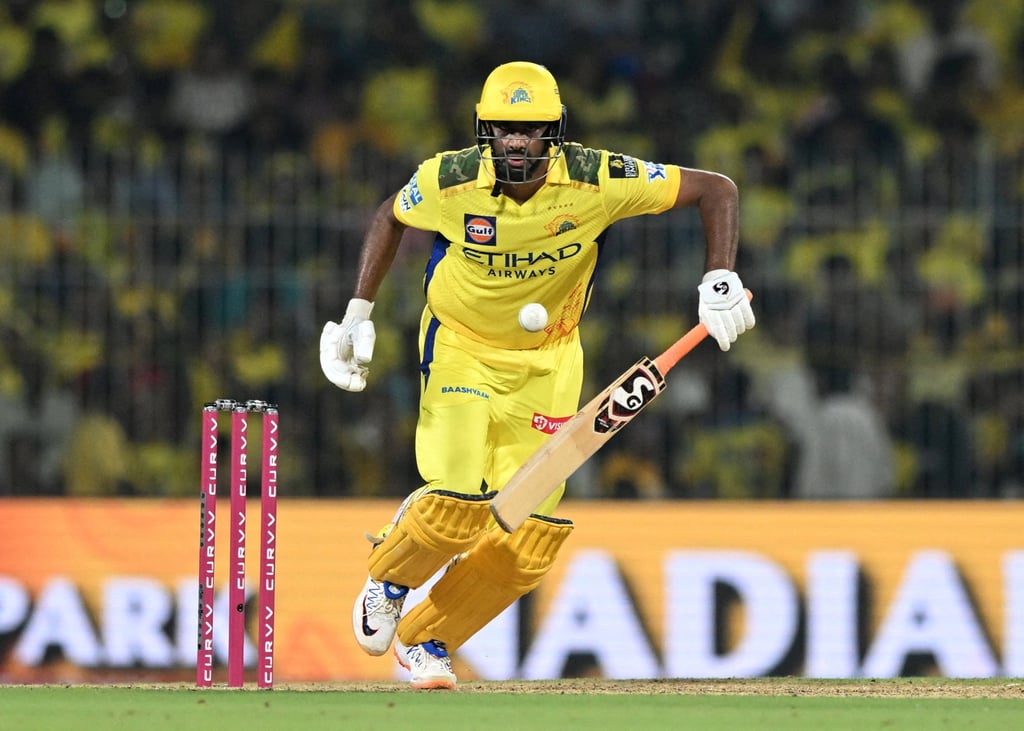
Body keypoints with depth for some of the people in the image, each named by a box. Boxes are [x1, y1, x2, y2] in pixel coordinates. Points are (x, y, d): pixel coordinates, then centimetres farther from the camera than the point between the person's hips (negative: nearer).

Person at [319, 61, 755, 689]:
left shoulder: (597, 182, -22)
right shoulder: (451, 182, -20)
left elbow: (717, 189, -15)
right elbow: (392, 216, 3)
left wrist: (721, 279, -27)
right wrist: (359, 315, 1)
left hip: (548, 361, 2)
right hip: (462, 349, -2)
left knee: (530, 537, -5)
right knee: (457, 506, -19)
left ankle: (425, 639, 19)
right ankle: (389, 576, 16)